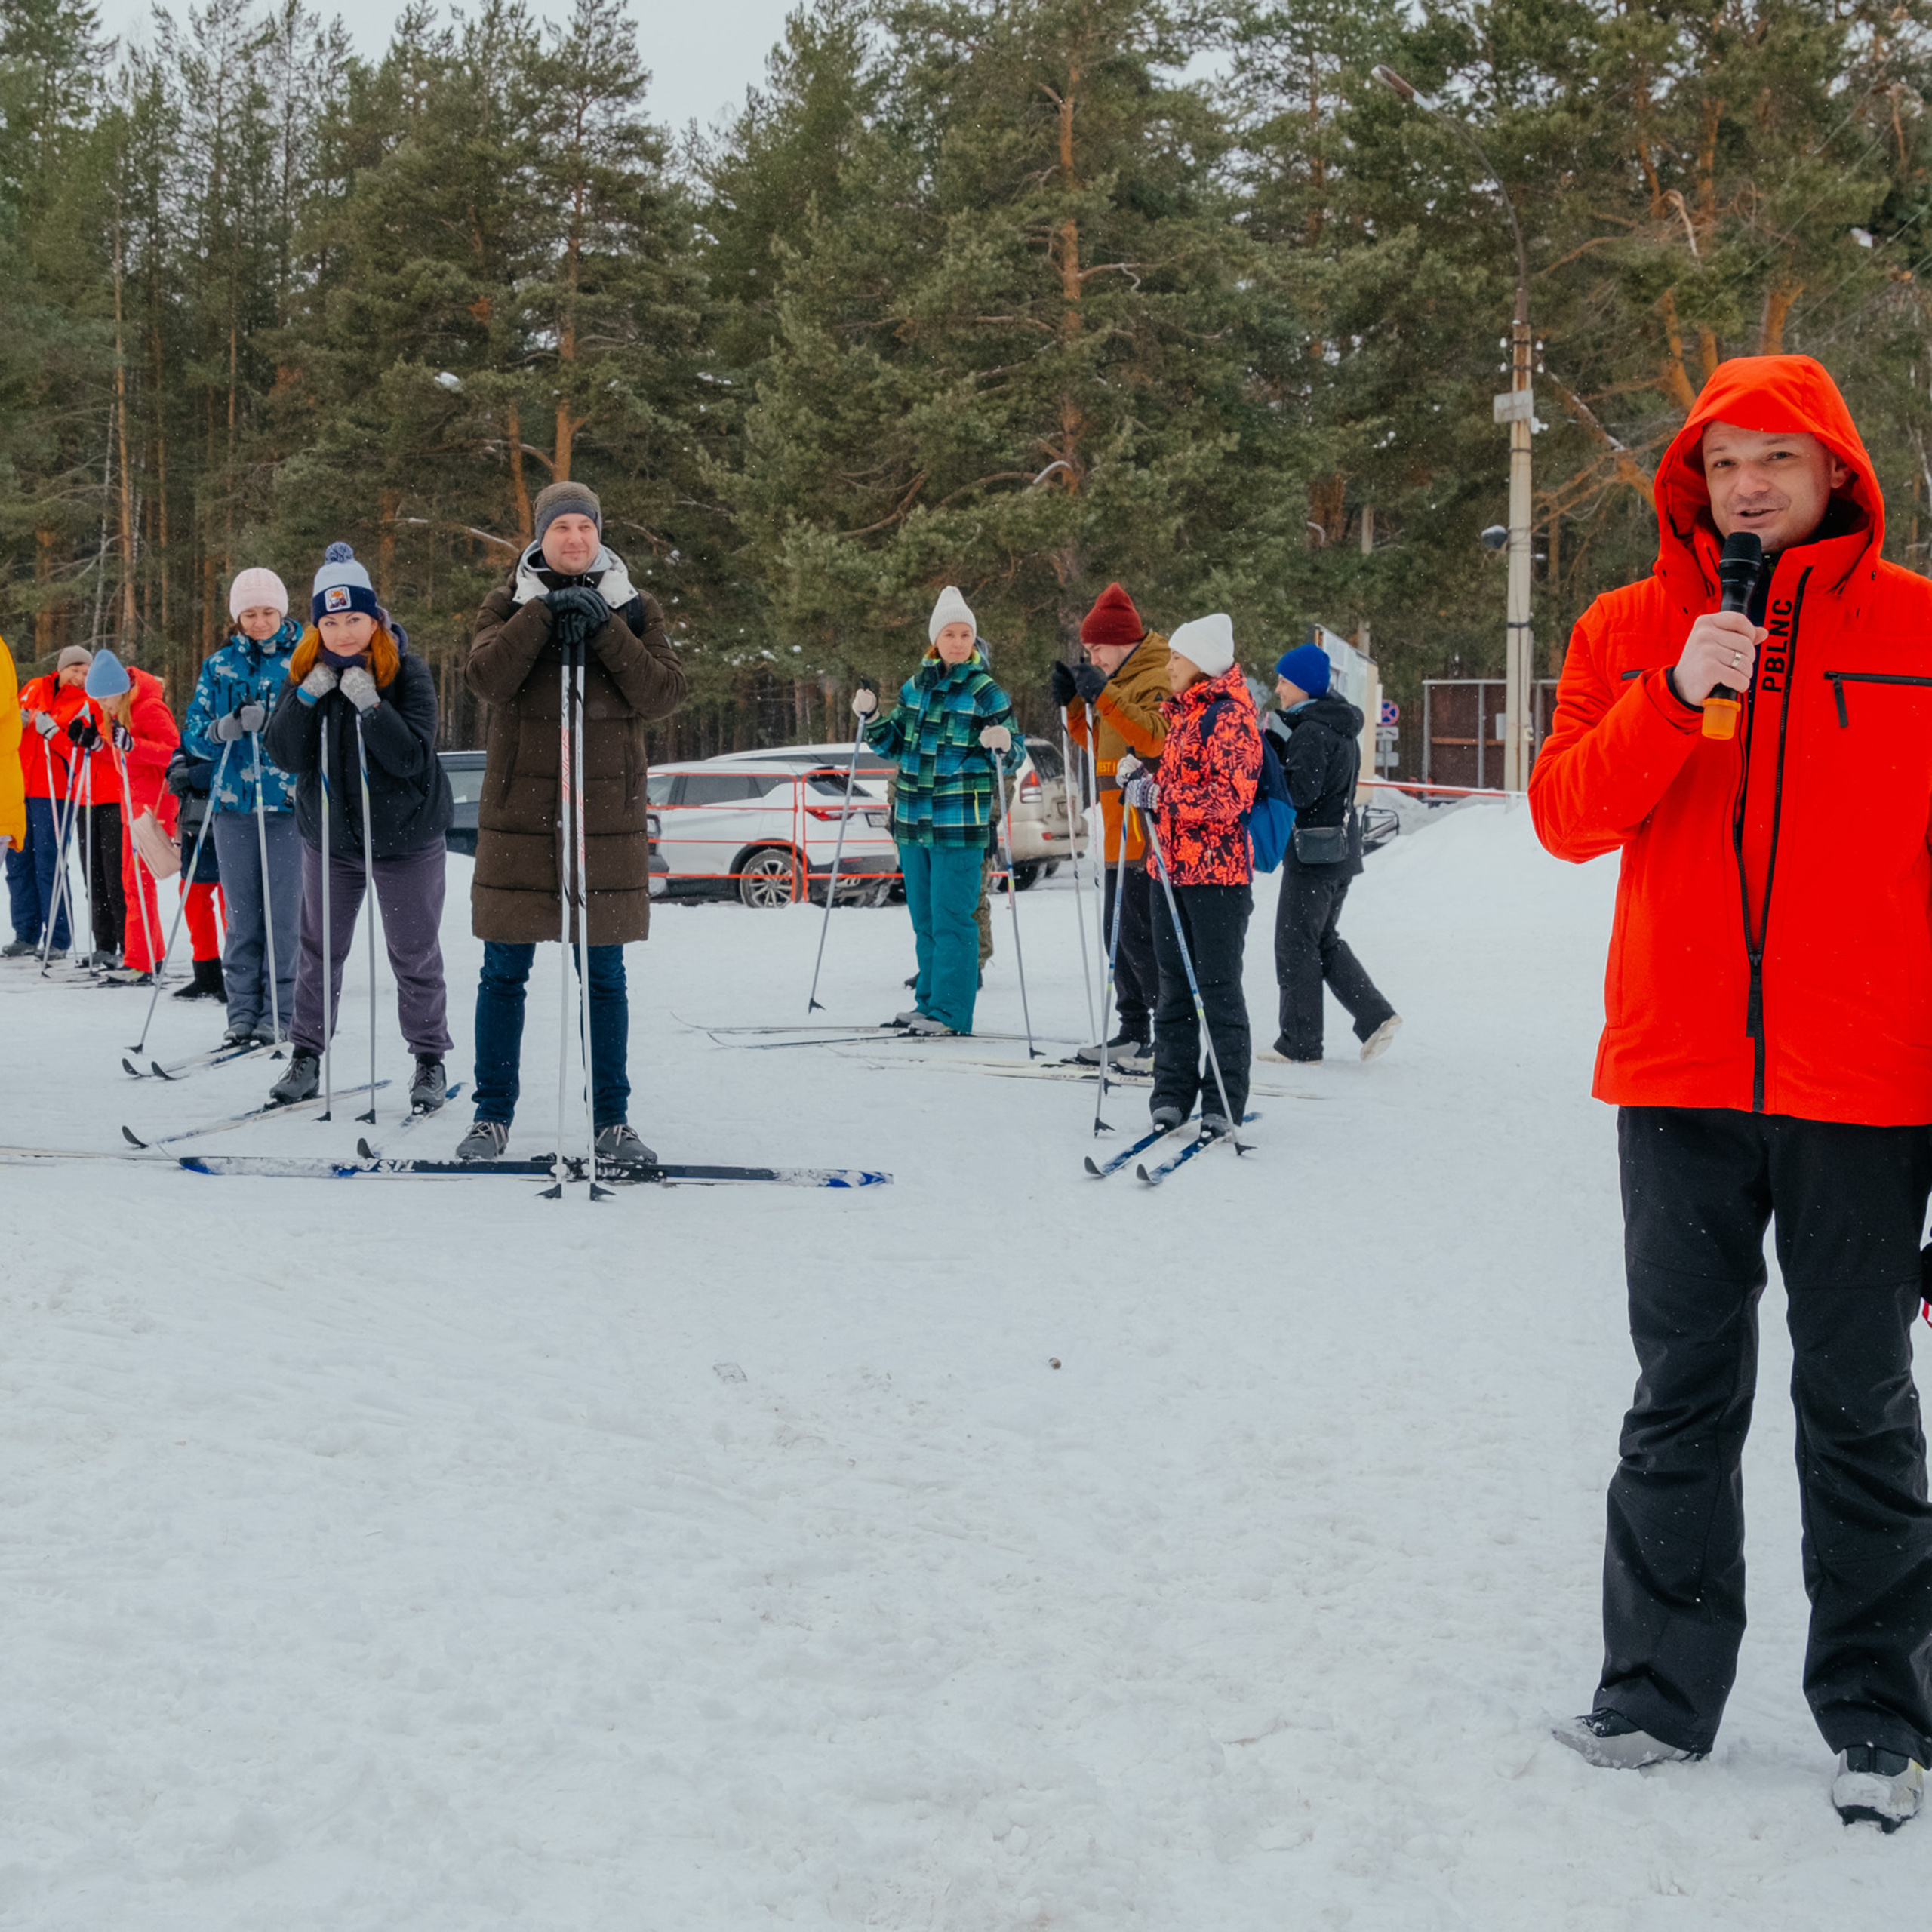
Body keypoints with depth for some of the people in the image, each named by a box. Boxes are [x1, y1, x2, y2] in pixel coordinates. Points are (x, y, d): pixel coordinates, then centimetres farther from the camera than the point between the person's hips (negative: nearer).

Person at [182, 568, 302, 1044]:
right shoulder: (220, 666, 11)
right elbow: (193, 732, 10)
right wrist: (221, 730, -13)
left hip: (290, 802, -3)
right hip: (235, 803, 3)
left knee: (285, 912, -5)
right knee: (241, 915, 4)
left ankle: (281, 1012, 2)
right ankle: (243, 1010, 11)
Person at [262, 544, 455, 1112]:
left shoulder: (407, 672, -14)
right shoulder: (306, 672, -3)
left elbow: (412, 757, -21)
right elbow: (284, 755, -9)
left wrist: (370, 704, -32)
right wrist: (308, 697, -22)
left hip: (405, 836, -3)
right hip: (328, 834, 3)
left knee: (414, 954, 5)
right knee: (318, 949, 11)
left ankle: (430, 1060, 17)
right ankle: (307, 1055, 24)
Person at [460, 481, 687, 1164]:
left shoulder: (634, 608, 8)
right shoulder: (510, 602, 6)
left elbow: (664, 693, -6)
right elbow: (487, 678, -12)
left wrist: (605, 633, -16)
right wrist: (543, 615, -20)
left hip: (608, 810, 1)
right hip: (520, 808, -1)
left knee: (604, 975, 5)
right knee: (505, 972, 3)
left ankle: (611, 1120, 13)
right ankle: (492, 1115, 13)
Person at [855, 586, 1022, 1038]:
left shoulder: (986, 693, -5)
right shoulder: (915, 686, 11)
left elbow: (1015, 755, -4)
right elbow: (894, 744, 19)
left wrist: (1003, 747, -25)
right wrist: (869, 717, 2)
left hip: (960, 821, -6)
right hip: (913, 817, 6)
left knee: (951, 916, -7)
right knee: (923, 916, 13)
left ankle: (952, 1011, -3)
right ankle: (929, 1001, 22)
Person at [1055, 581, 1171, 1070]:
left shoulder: (1160, 680, -11)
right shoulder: (1121, 679, 19)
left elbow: (1155, 737, -27)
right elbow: (1099, 745, 26)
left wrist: (1104, 695, -30)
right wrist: (1074, 703, 10)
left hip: (1149, 833, -10)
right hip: (1122, 834, 10)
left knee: (1140, 936, -11)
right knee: (1119, 933, 14)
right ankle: (1134, 1032, 21)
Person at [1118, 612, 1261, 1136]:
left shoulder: (1229, 715, -11)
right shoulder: (1183, 713, 18)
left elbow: (1231, 796, -20)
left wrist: (1162, 797, -21)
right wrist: (1143, 778, 10)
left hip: (1218, 872, -9)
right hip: (1171, 867, 9)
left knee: (1218, 987, -4)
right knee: (1174, 983, 10)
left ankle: (1224, 1103, 1)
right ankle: (1172, 1092, 16)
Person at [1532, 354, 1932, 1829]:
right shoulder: (1632, 632, 6)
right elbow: (1567, 816, -3)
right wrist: (1676, 696, -18)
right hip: (1681, 1080, 2)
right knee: (1682, 1401, 11)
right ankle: (1662, 1692, 22)